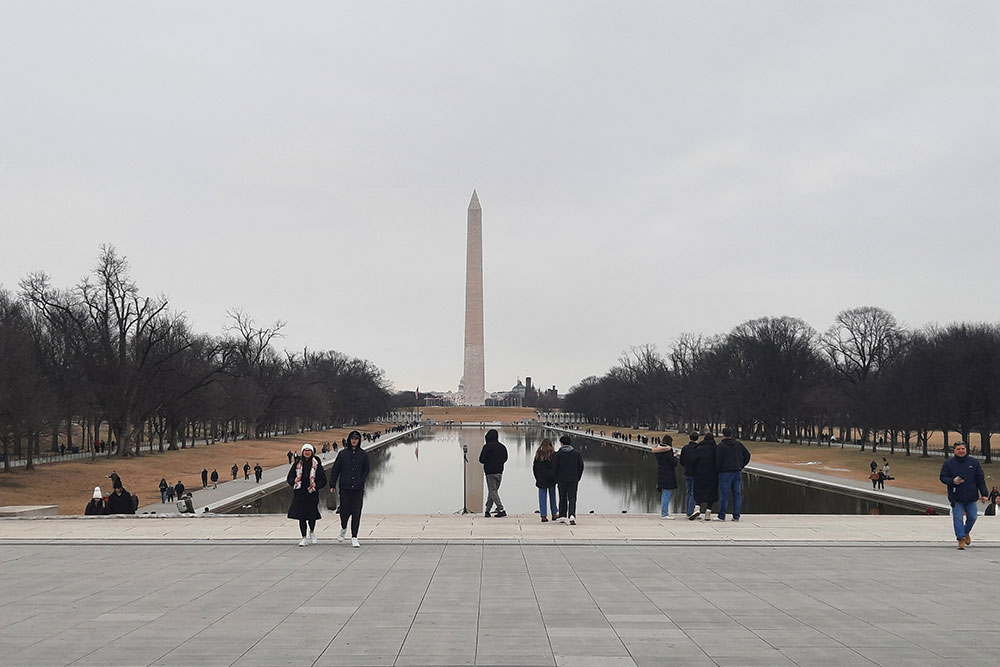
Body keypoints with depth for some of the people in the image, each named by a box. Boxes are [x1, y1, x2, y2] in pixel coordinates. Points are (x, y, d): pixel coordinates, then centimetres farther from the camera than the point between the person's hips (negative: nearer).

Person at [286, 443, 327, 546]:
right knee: (301, 516, 1)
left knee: (311, 515, -4)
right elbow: (289, 478, 11)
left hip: (312, 493, -2)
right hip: (299, 493, 2)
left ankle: (312, 532, 26)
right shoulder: (298, 464, 7)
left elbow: (323, 480, 4)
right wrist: (294, 481, -10)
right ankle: (304, 538, 12)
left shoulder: (317, 464, 1)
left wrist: (316, 485, -14)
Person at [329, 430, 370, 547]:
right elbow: (335, 469, 6)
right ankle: (343, 528, 33)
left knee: (356, 513, -2)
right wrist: (332, 485, 2)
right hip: (345, 488, 0)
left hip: (358, 489, 0)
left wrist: (361, 481, 1)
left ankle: (354, 538, 4)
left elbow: (366, 469, 14)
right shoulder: (343, 453, 3)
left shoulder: (363, 454, 5)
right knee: (345, 511, 1)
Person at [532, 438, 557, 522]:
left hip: (541, 479, 1)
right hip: (551, 479, -1)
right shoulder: (554, 454, -5)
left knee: (542, 497, 2)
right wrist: (556, 478, 6)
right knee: (552, 496, 12)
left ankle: (544, 516, -2)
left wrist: (537, 479, 14)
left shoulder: (538, 454, 2)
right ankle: (554, 514, 18)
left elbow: (534, 467, 6)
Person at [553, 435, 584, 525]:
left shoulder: (558, 454, -4)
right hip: (573, 480, 1)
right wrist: (578, 478, 13)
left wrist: (556, 479, 5)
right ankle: (572, 516, -19)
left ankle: (562, 516, 13)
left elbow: (554, 467, -6)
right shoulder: (576, 453, 4)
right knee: (572, 498, 0)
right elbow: (581, 466, 6)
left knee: (562, 498, 12)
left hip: (562, 480, -1)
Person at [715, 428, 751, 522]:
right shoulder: (739, 444, 8)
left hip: (725, 473, -4)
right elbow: (747, 455, 9)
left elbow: (718, 460, -10)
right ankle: (736, 516, 7)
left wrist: (718, 470, 5)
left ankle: (722, 516, 0)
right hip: (738, 472, 4)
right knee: (737, 494, 7)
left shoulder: (721, 446, -8)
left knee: (724, 495, -2)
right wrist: (741, 466, 15)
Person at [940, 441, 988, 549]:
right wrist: (952, 481, -20)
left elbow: (981, 480, 6)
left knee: (972, 517, 7)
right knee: (958, 519, -4)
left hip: (971, 497, 2)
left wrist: (984, 495, 2)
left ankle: (966, 532, 34)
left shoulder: (974, 463, 3)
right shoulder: (948, 463, -1)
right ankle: (960, 539, 2)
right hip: (956, 498, -2)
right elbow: (943, 478, 0)